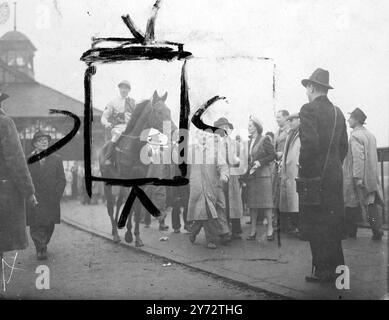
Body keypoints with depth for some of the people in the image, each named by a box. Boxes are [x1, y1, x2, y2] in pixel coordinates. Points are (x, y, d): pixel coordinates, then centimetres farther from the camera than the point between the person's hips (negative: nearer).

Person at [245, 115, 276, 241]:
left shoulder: (264, 139, -3)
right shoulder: (249, 141, 15)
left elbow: (273, 155, -6)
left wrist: (260, 162, -15)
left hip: (263, 174, -6)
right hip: (250, 175, 6)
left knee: (266, 201, -6)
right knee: (252, 202, 5)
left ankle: (270, 229, 0)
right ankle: (253, 230, 9)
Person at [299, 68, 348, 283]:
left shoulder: (309, 109, -10)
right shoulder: (337, 112, 11)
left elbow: (310, 142, -21)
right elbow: (344, 146, 13)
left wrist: (303, 170, -12)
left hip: (315, 176, -7)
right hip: (335, 175, 7)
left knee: (316, 225, -1)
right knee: (333, 223, 14)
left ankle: (322, 271, 3)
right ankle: (337, 267, 22)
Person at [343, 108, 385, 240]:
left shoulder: (355, 136, -14)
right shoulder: (370, 135, 11)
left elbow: (358, 158, -21)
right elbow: (372, 156, 16)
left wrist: (357, 177, -23)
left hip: (357, 177, -7)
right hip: (371, 177, 7)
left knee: (352, 205, 4)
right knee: (371, 203, 6)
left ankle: (351, 232, 13)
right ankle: (377, 230, -2)